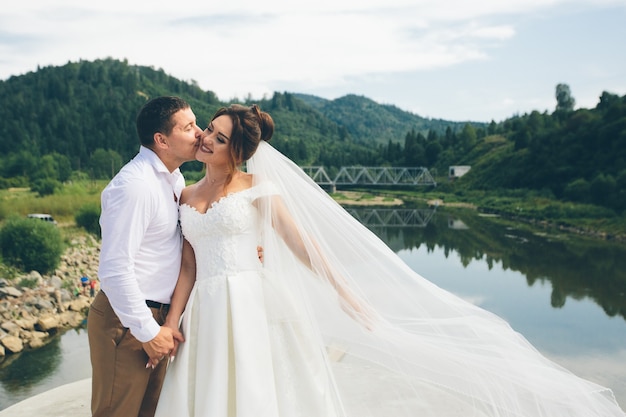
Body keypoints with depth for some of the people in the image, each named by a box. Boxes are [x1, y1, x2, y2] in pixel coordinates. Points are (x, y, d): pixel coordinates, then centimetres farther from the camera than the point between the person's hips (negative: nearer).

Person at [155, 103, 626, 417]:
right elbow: (188, 267, 7)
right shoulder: (185, 197, 11)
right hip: (205, 315, 5)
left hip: (252, 310, -4)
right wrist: (171, 324, -3)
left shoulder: (258, 188, -2)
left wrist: (348, 296, -10)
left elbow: (303, 244, -6)